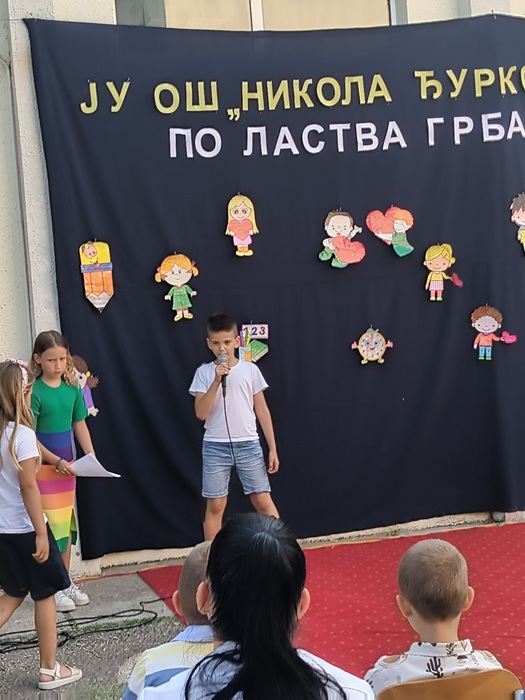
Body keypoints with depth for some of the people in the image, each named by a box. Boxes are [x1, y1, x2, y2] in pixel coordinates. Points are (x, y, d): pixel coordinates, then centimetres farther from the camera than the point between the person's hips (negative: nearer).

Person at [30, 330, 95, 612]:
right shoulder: (34, 392, -14)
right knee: (50, 526, -2)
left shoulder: (73, 388, 1)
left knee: (67, 524, 12)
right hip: (44, 467, -5)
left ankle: (65, 581, 25)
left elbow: (80, 425, 8)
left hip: (67, 466, 5)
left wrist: (91, 457, -4)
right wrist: (56, 461, -20)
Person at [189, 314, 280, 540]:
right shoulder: (204, 372, 0)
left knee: (263, 501, 1)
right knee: (215, 506, 5)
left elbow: (262, 411, 6)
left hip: (248, 445, 0)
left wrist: (273, 448, 3)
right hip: (215, 447, 0)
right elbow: (200, 413, -9)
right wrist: (216, 381, -17)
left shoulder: (251, 370, 2)